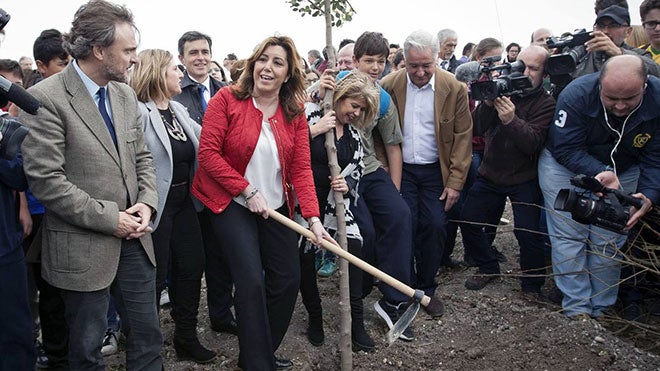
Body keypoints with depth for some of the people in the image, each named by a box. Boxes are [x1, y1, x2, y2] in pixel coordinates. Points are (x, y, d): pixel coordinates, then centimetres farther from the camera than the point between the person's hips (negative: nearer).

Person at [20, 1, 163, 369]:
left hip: (134, 238, 6)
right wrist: (110, 218, -17)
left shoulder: (126, 95, 7)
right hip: (84, 246, -6)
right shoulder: (45, 99, -15)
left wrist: (146, 203, -5)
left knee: (148, 335, 15)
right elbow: (46, 180, -18)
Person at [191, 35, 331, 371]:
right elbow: (207, 153, -15)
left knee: (288, 278, 6)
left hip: (276, 208, 5)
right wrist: (248, 191, -18)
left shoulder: (295, 114, 0)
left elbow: (301, 169, -5)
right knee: (252, 281, -10)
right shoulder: (227, 99, -10)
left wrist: (313, 217, -16)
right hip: (233, 204, -4)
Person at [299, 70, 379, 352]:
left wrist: (347, 185, -11)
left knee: (353, 247, -11)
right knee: (305, 256, 2)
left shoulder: (353, 133, 10)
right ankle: (314, 316, 26)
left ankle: (356, 322, 1)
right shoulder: (309, 113, -10)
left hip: (335, 201, 4)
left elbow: (356, 172, 11)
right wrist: (313, 131, -25)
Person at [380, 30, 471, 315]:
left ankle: (426, 288, 19)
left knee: (435, 227, -1)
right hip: (401, 170, 0)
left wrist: (455, 181, -7)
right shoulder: (389, 86, -5)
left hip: (436, 171, 0)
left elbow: (463, 137, -4)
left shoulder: (454, 88, -6)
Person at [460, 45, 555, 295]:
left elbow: (534, 143, -23)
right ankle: (488, 267, 25)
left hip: (524, 178, -4)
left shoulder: (546, 104, -8)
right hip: (490, 173, 4)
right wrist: (488, 103, -29)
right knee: (468, 220, 3)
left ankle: (532, 284, 11)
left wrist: (511, 120, -37)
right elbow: (476, 124, -11)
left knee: (528, 232, -12)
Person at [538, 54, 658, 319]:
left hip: (622, 172, 3)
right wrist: (600, 173, -39)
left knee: (609, 242, 4)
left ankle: (600, 309, 18)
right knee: (570, 236, -6)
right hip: (566, 167, -2)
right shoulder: (577, 94, -29)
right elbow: (565, 149, -25)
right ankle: (577, 308, 3)